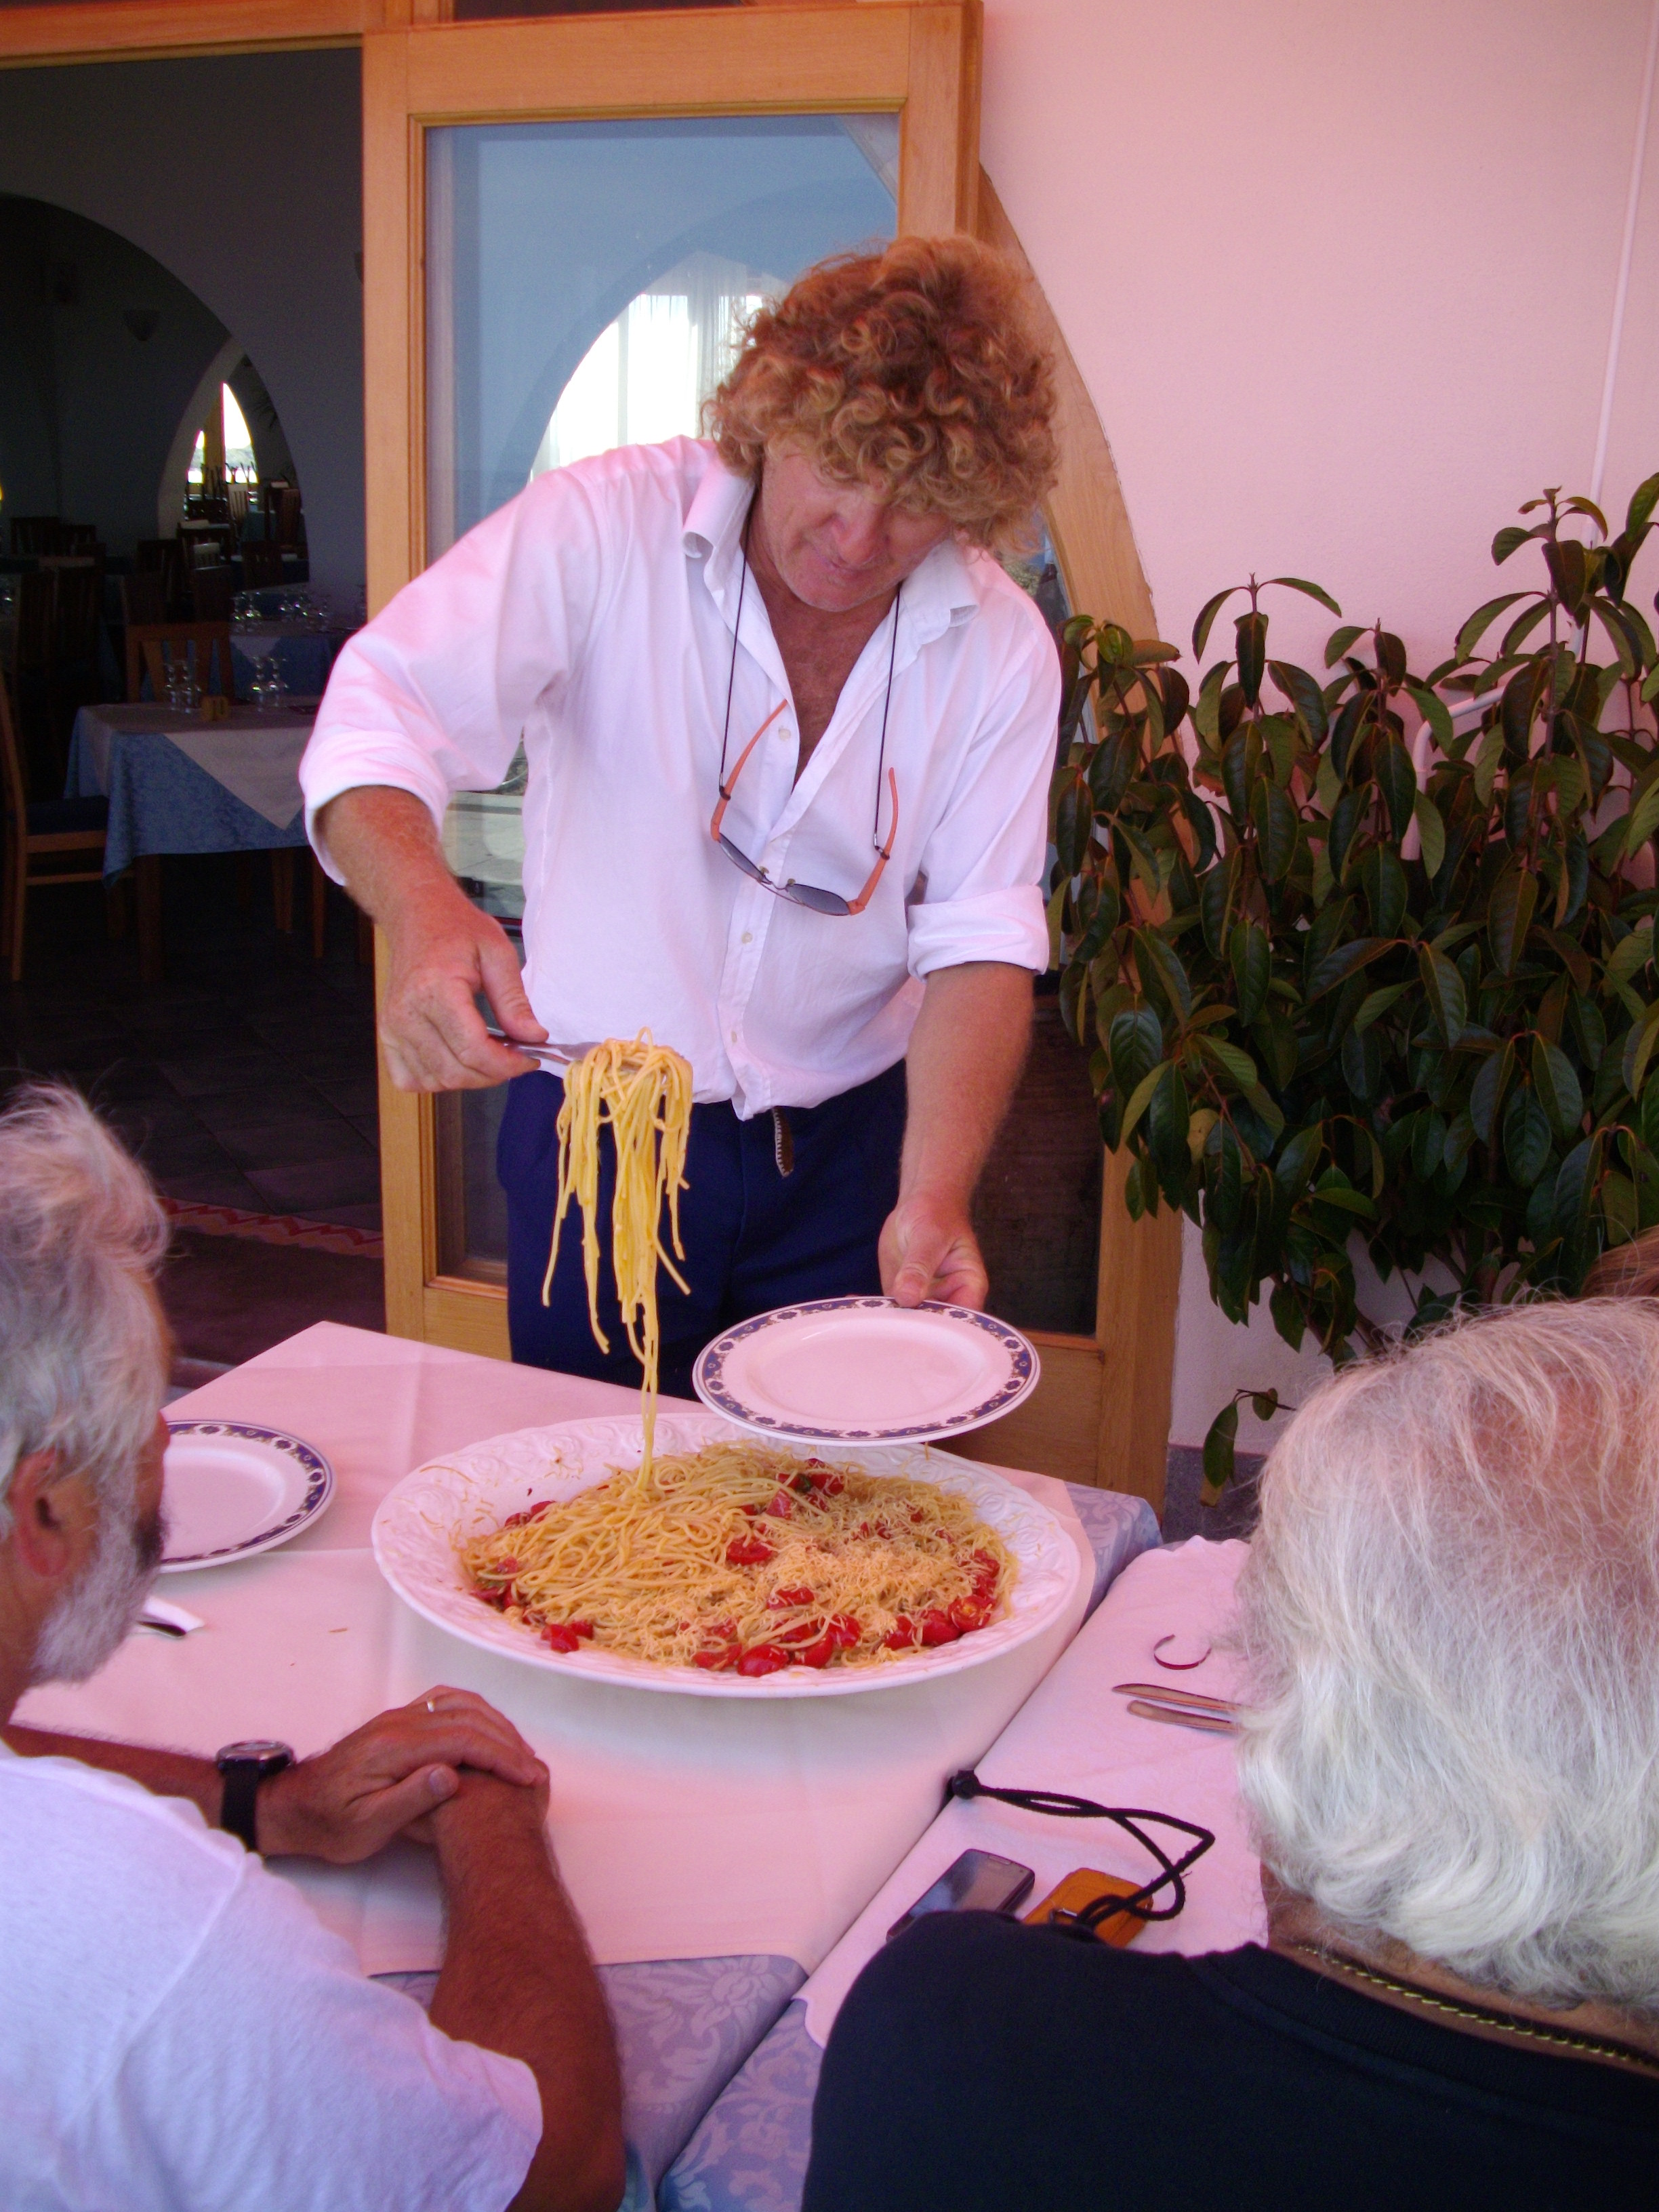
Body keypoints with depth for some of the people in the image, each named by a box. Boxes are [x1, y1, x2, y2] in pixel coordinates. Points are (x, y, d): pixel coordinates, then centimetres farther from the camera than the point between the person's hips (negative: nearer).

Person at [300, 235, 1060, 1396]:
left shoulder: (1002, 648, -8)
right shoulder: (607, 527, -16)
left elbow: (980, 945, -11)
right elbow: (382, 716, -24)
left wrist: (935, 1196, -25)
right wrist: (426, 911, -45)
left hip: (844, 1152, 2)